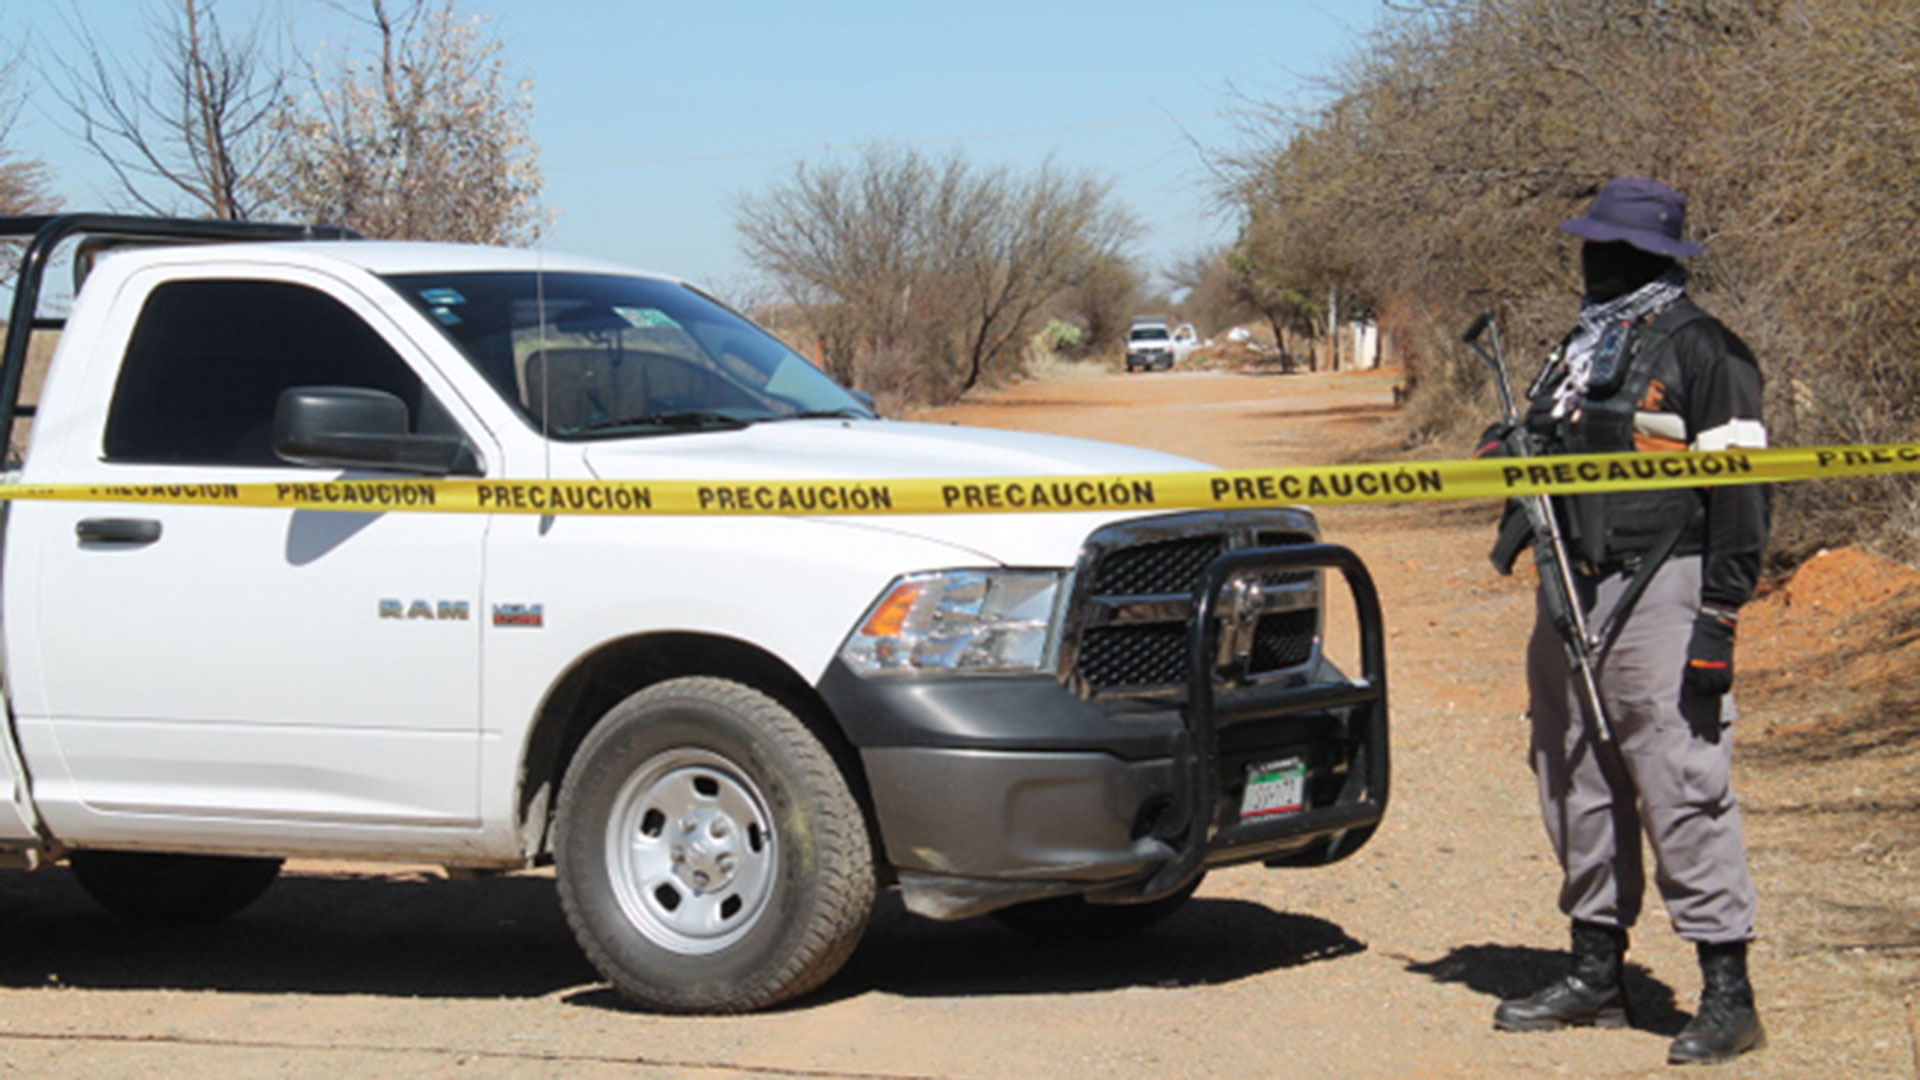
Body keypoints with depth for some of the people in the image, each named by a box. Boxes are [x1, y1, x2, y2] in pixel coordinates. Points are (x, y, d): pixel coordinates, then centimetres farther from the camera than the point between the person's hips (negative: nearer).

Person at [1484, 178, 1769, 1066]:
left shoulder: (1703, 352, -7)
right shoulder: (1581, 349, 18)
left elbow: (1740, 493, -11)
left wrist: (1719, 620, -17)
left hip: (1658, 594, -8)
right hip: (1572, 593, 9)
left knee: (1682, 788, -11)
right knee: (1579, 790, 12)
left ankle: (1728, 995, -7)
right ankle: (1597, 974, 23)